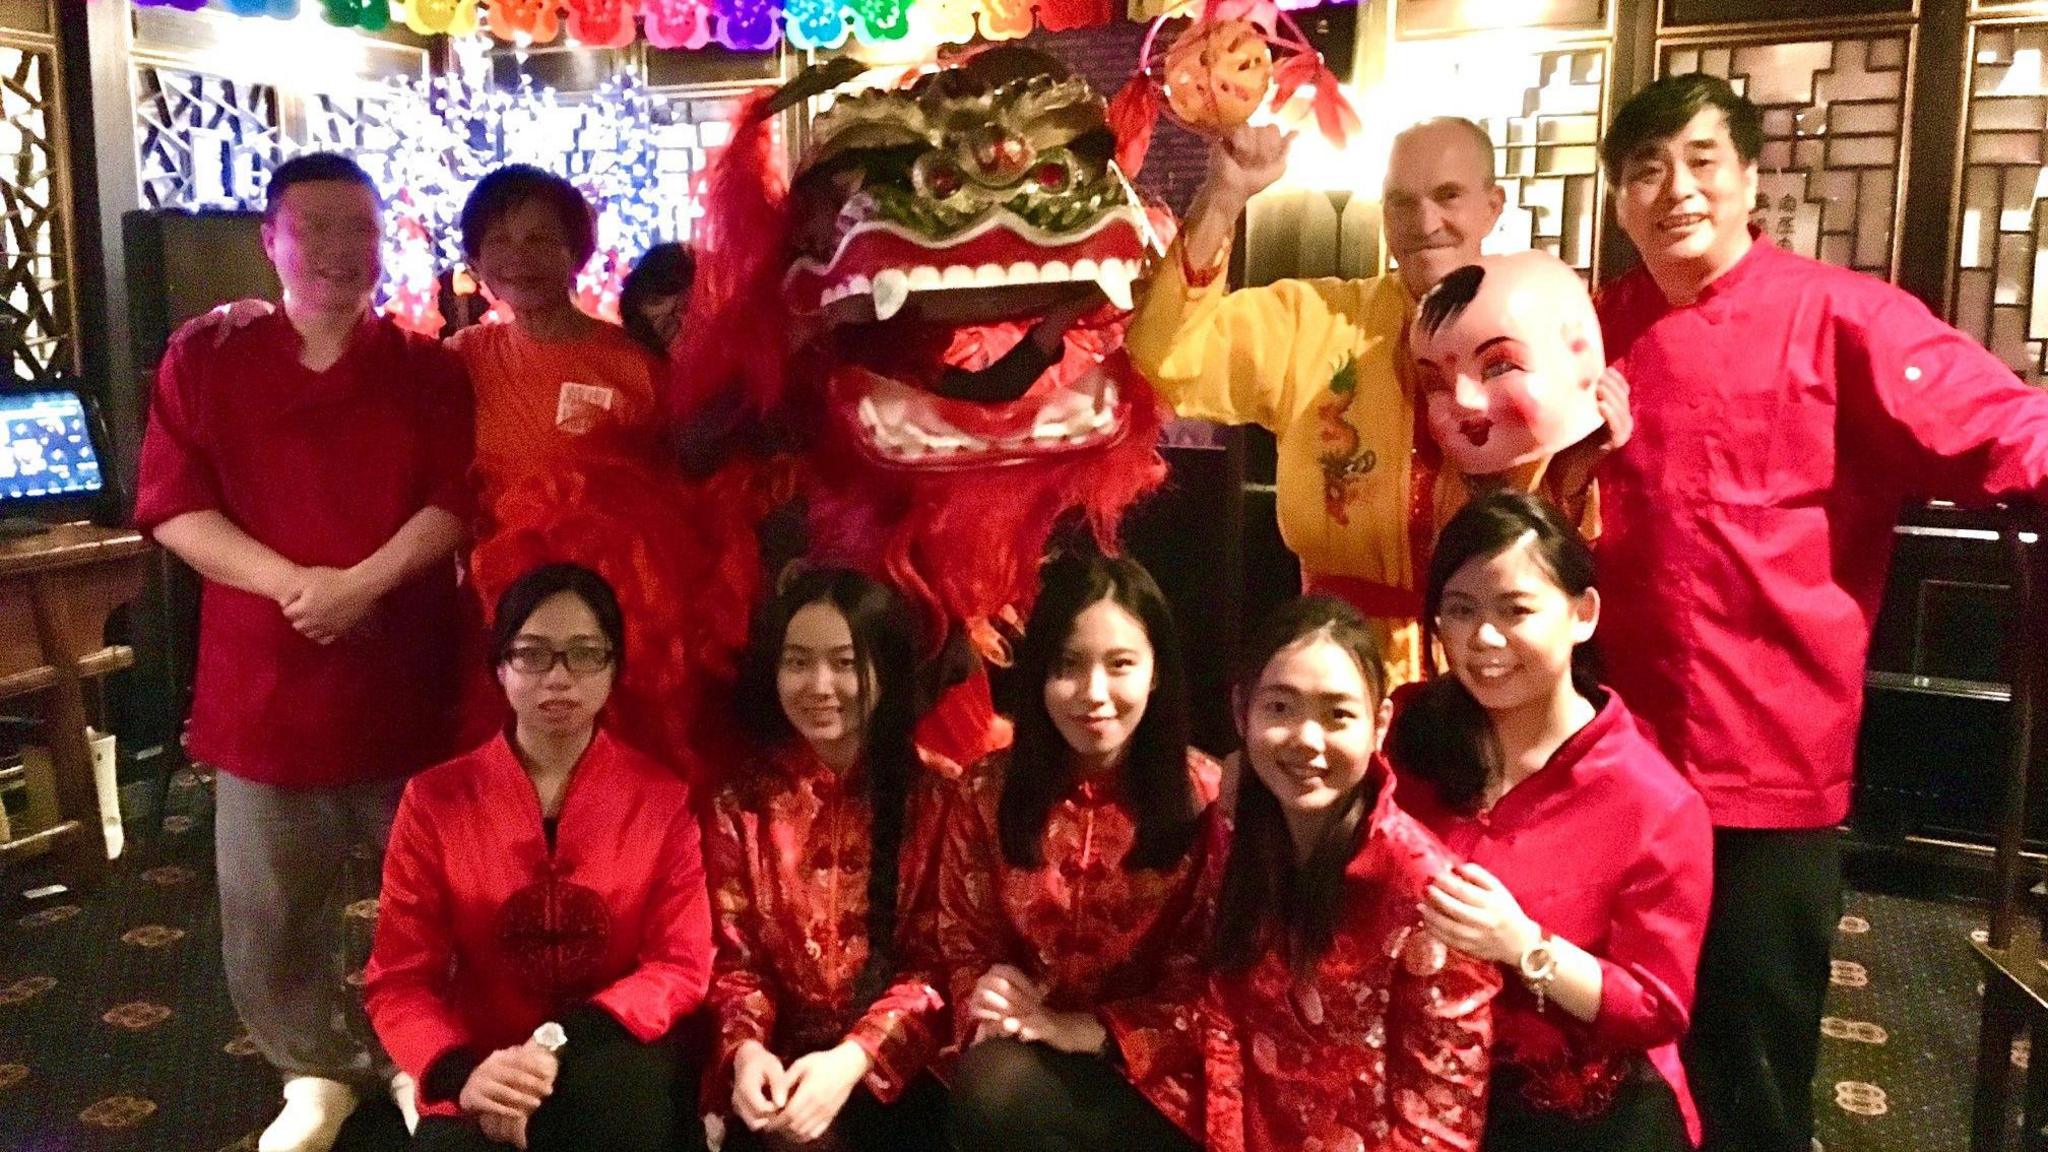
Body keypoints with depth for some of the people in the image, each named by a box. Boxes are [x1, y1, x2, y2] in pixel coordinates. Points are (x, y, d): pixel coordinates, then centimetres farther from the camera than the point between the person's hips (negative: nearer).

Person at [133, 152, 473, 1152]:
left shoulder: (427, 368, 4)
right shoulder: (203, 358, 2)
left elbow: (455, 501, -4)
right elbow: (172, 507, -5)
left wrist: (364, 583, -19)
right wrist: (293, 583, -18)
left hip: (406, 675, 0)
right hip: (266, 678, 0)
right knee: (266, 915, 9)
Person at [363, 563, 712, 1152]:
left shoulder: (662, 798, -2)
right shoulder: (435, 799, -1)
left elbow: (683, 965, -5)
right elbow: (399, 981, -1)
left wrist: (565, 1043, -20)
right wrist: (461, 1073, -22)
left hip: (617, 1070, 0)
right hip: (485, 1079, 0)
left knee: (616, 1078, -34)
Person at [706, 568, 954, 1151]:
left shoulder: (939, 794, 0)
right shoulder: (742, 802, 7)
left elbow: (939, 960, -4)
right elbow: (733, 957, 5)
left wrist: (855, 1056, -19)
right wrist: (746, 1048, -16)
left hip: (898, 1068, 0)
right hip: (784, 1067, 1)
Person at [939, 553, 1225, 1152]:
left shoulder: (1207, 796, -5)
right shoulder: (985, 792, 2)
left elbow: (1212, 975, -5)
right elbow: (964, 947, 8)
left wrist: (1092, 1030, -18)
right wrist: (990, 1007, -15)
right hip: (1026, 1053, 3)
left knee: (999, 1096, -31)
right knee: (983, 1086, -32)